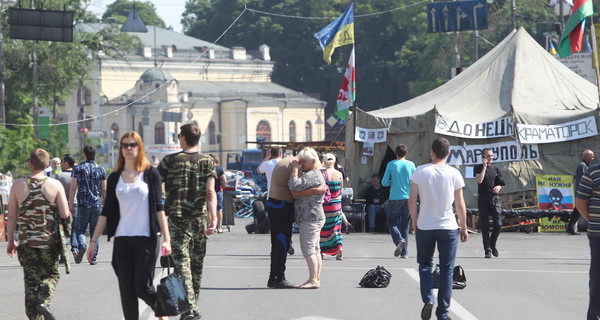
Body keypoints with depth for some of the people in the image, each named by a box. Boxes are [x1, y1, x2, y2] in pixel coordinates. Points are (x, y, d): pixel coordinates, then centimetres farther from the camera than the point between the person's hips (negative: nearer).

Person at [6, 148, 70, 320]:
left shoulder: (18, 185, -3)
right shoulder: (55, 185, -6)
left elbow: (12, 216, 0)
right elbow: (65, 214, -9)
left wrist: (11, 240, 9)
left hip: (26, 242, 1)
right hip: (49, 241, -1)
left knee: (31, 280, 9)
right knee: (51, 274, 14)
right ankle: (43, 301, -12)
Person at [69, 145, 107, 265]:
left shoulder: (78, 169, -1)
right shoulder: (101, 169, 5)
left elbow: (73, 188, -3)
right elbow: (104, 190, 6)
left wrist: (70, 204, 3)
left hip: (83, 205, -2)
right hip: (97, 204, 2)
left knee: (80, 229, 8)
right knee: (95, 232, 7)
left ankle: (82, 245, -22)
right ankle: (93, 258, 6)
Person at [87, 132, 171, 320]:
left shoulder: (150, 174, 2)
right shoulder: (114, 178, 10)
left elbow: (159, 207, 0)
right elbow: (106, 212, 11)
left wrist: (166, 238, -8)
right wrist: (93, 241, 7)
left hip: (146, 239, -3)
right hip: (122, 240, 3)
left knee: (142, 287, -6)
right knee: (126, 291, 1)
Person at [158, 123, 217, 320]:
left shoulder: (170, 161, -1)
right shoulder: (208, 162, 4)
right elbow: (210, 191, -8)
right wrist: (213, 217, -13)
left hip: (177, 218, -3)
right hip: (200, 218, 3)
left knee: (181, 262, -8)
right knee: (197, 263, 14)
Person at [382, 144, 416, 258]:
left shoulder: (391, 164, -4)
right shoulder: (411, 165, 1)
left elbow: (384, 182, -5)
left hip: (395, 198, -2)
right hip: (408, 198, 2)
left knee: (392, 223, 7)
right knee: (405, 225, 10)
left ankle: (399, 240, -22)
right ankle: (404, 252, 7)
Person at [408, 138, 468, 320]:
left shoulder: (420, 172, -4)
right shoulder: (454, 174, -4)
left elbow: (412, 201, -3)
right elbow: (460, 204, -1)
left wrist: (414, 223, 9)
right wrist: (464, 228, 10)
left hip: (424, 227, 0)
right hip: (448, 228, 0)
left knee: (425, 265, 16)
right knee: (446, 270, 6)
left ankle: (427, 300, -5)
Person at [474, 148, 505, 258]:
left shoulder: (495, 169, 14)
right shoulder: (478, 168, 3)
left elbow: (501, 183, 21)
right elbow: (479, 180, -13)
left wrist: (499, 187, -2)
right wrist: (484, 166, -9)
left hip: (494, 198, 3)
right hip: (483, 198, -2)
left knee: (498, 224, -7)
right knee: (484, 226, -1)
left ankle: (492, 245, 16)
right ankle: (487, 250, 4)